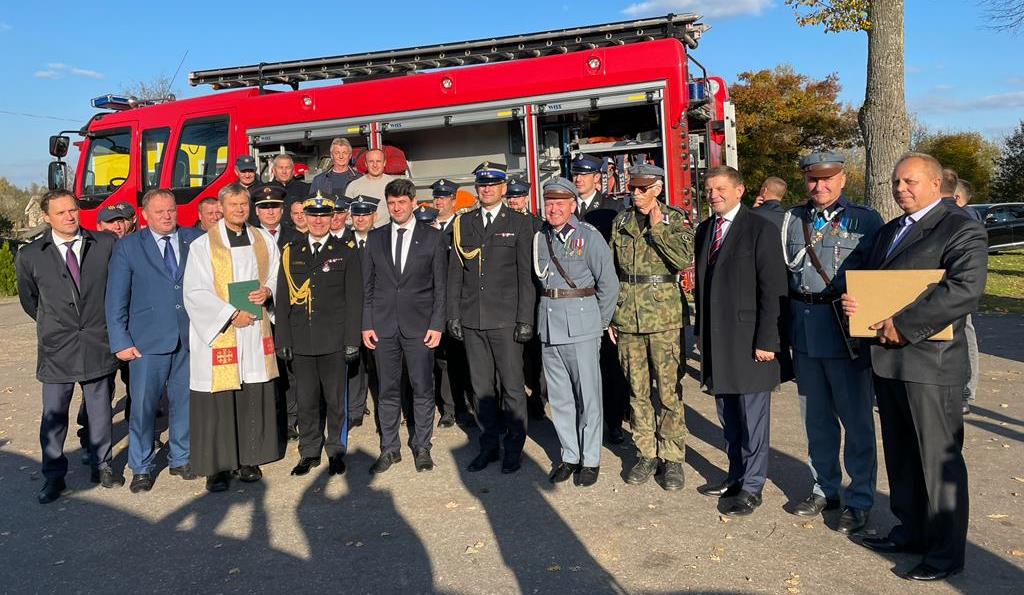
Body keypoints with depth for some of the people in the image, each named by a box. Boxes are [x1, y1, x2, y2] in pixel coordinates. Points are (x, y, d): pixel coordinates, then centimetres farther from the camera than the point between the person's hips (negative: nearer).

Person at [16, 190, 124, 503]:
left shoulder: (107, 244, -3)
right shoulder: (30, 256, -1)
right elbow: (29, 299, 15)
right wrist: (51, 324, 15)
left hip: (99, 344, 0)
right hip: (56, 348, 0)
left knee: (100, 410, 12)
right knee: (53, 416, 6)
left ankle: (102, 466, 27)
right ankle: (53, 476, 19)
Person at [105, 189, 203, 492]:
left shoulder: (196, 240, 6)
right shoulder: (127, 247, 3)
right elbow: (116, 299, 2)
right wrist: (121, 342, -4)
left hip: (190, 338, 2)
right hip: (148, 341, -1)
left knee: (184, 401, 10)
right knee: (143, 405, 3)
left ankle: (181, 459, 26)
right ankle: (141, 468, 19)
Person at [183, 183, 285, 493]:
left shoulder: (264, 240, 10)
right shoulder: (203, 245, -2)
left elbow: (276, 275, 18)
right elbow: (195, 293, -7)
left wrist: (267, 291, -4)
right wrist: (231, 314, -15)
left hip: (256, 331, 4)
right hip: (217, 332, -4)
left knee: (254, 397, 7)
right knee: (218, 401, 0)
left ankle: (248, 458, 21)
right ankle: (217, 465, 12)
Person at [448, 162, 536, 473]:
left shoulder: (519, 223, 1)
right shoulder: (463, 223, 10)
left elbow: (526, 274, -3)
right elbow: (454, 272, 10)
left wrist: (525, 319, -8)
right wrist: (453, 315, 4)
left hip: (505, 319, -3)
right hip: (471, 320, 3)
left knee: (512, 387, 3)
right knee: (481, 387, 11)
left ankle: (514, 448, 18)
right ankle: (489, 446, 25)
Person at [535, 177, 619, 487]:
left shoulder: (589, 236, -7)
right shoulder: (540, 238, 6)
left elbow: (608, 284, -6)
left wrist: (598, 324, -1)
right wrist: (546, 313, 7)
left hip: (581, 324, -5)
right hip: (549, 324, 5)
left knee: (587, 394, 3)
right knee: (558, 395, 12)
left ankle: (590, 459, 16)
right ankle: (569, 455, 25)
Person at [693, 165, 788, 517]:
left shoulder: (761, 230, -8)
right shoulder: (705, 230, 13)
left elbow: (772, 289, -12)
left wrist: (766, 340, -15)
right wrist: (701, 332, 12)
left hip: (749, 340, -6)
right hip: (716, 340, 7)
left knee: (752, 418, 3)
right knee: (728, 417, 16)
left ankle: (751, 487, 15)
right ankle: (736, 477, 30)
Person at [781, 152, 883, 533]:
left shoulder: (866, 220, -3)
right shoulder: (791, 220, 9)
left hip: (847, 330, -4)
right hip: (803, 330, 4)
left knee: (856, 419, 4)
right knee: (816, 417, 15)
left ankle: (859, 501, 19)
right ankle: (825, 489, 31)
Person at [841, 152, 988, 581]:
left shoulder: (961, 229, -8)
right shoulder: (889, 231, 18)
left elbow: (965, 289, -22)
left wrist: (904, 325, -22)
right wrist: (851, 302, -3)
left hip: (930, 361, -8)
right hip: (887, 360, 8)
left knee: (939, 459, 2)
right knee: (900, 454, 18)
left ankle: (946, 552, 15)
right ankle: (911, 531, 33)